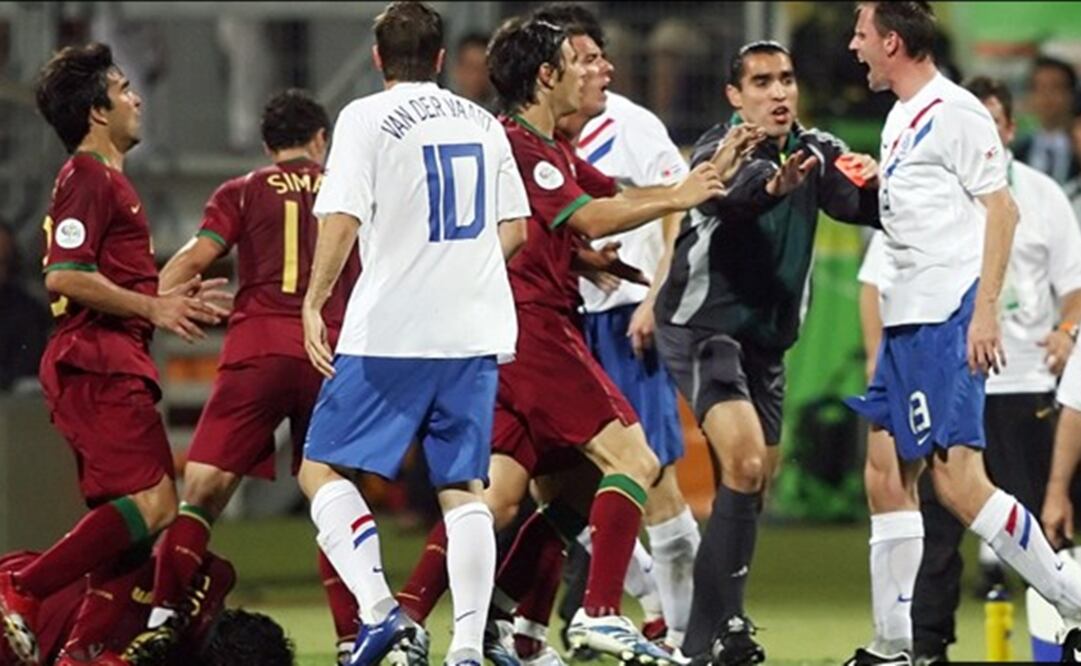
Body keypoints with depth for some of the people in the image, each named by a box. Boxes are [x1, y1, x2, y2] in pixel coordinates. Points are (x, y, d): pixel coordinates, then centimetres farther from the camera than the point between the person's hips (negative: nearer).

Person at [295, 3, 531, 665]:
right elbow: (515, 229, 17)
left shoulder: (367, 117, -3)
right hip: (477, 330, 5)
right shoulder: (483, 123, 13)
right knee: (464, 488, 6)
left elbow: (343, 218, -12)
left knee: (323, 468, 5)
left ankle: (378, 607, -13)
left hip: (390, 333, -5)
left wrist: (315, 302, -6)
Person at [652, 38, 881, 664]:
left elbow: (868, 208, -10)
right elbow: (730, 188, -40)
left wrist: (873, 184, -34)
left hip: (767, 338, 8)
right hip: (704, 326, -8)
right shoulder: (721, 150, -16)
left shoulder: (816, 153, 3)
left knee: (760, 480, 13)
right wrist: (771, 185, -62)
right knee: (745, 464, -23)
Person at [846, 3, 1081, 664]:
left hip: (949, 320, -10)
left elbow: (1001, 209, -15)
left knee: (958, 479, -16)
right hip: (908, 323, 10)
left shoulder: (954, 112, -11)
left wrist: (985, 311, -20)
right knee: (887, 473, 7)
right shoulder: (901, 119, 18)